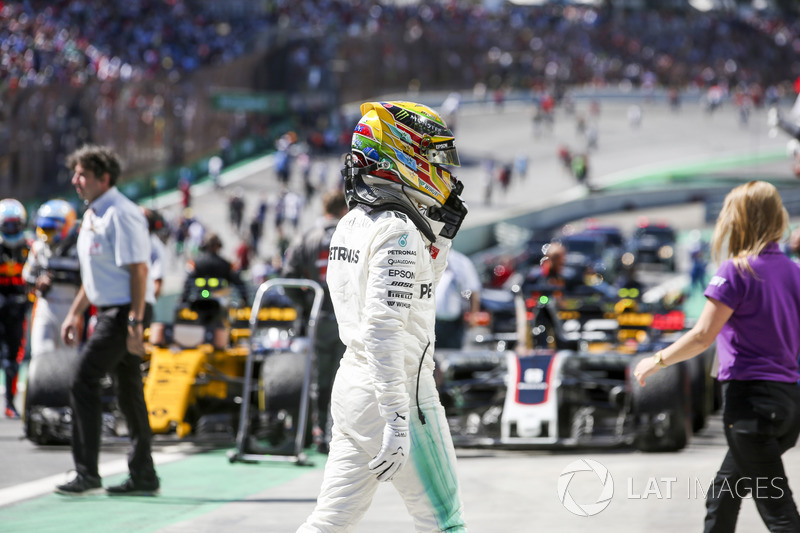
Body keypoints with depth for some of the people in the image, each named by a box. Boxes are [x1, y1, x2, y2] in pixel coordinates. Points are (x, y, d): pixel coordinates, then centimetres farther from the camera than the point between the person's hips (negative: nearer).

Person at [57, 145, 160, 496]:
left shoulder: (121, 215, -15)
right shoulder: (93, 214, 16)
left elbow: (138, 270, -20)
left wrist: (135, 323, -24)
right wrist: (74, 313, 23)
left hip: (126, 311, -10)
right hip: (108, 310, 10)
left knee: (84, 382, -13)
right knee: (128, 391, 11)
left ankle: (87, 473, -11)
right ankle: (143, 475, 16)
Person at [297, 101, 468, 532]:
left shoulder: (353, 223, 11)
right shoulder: (398, 233, -18)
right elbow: (383, 331, -25)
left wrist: (442, 229, 15)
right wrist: (397, 422, -27)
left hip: (351, 384, 9)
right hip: (393, 394, -9)